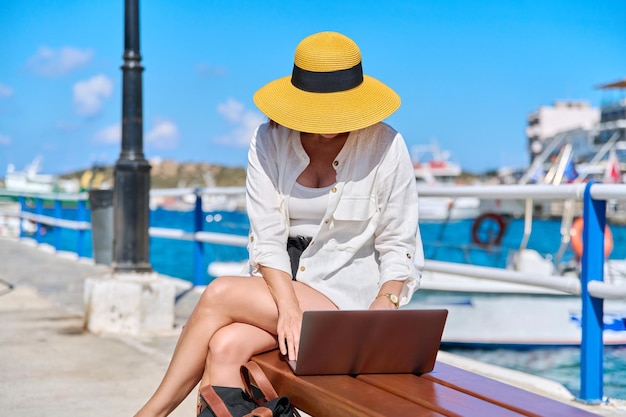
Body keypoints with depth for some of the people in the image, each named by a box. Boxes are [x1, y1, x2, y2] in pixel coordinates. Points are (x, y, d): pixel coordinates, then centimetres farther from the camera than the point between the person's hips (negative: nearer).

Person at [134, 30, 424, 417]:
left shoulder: (385, 146, -7)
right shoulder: (270, 141, 0)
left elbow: (399, 246, -2)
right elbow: (266, 240, -6)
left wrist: (383, 306, -20)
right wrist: (287, 306, -22)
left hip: (346, 294, -3)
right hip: (276, 283, 3)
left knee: (219, 294, -23)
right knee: (224, 347, -28)